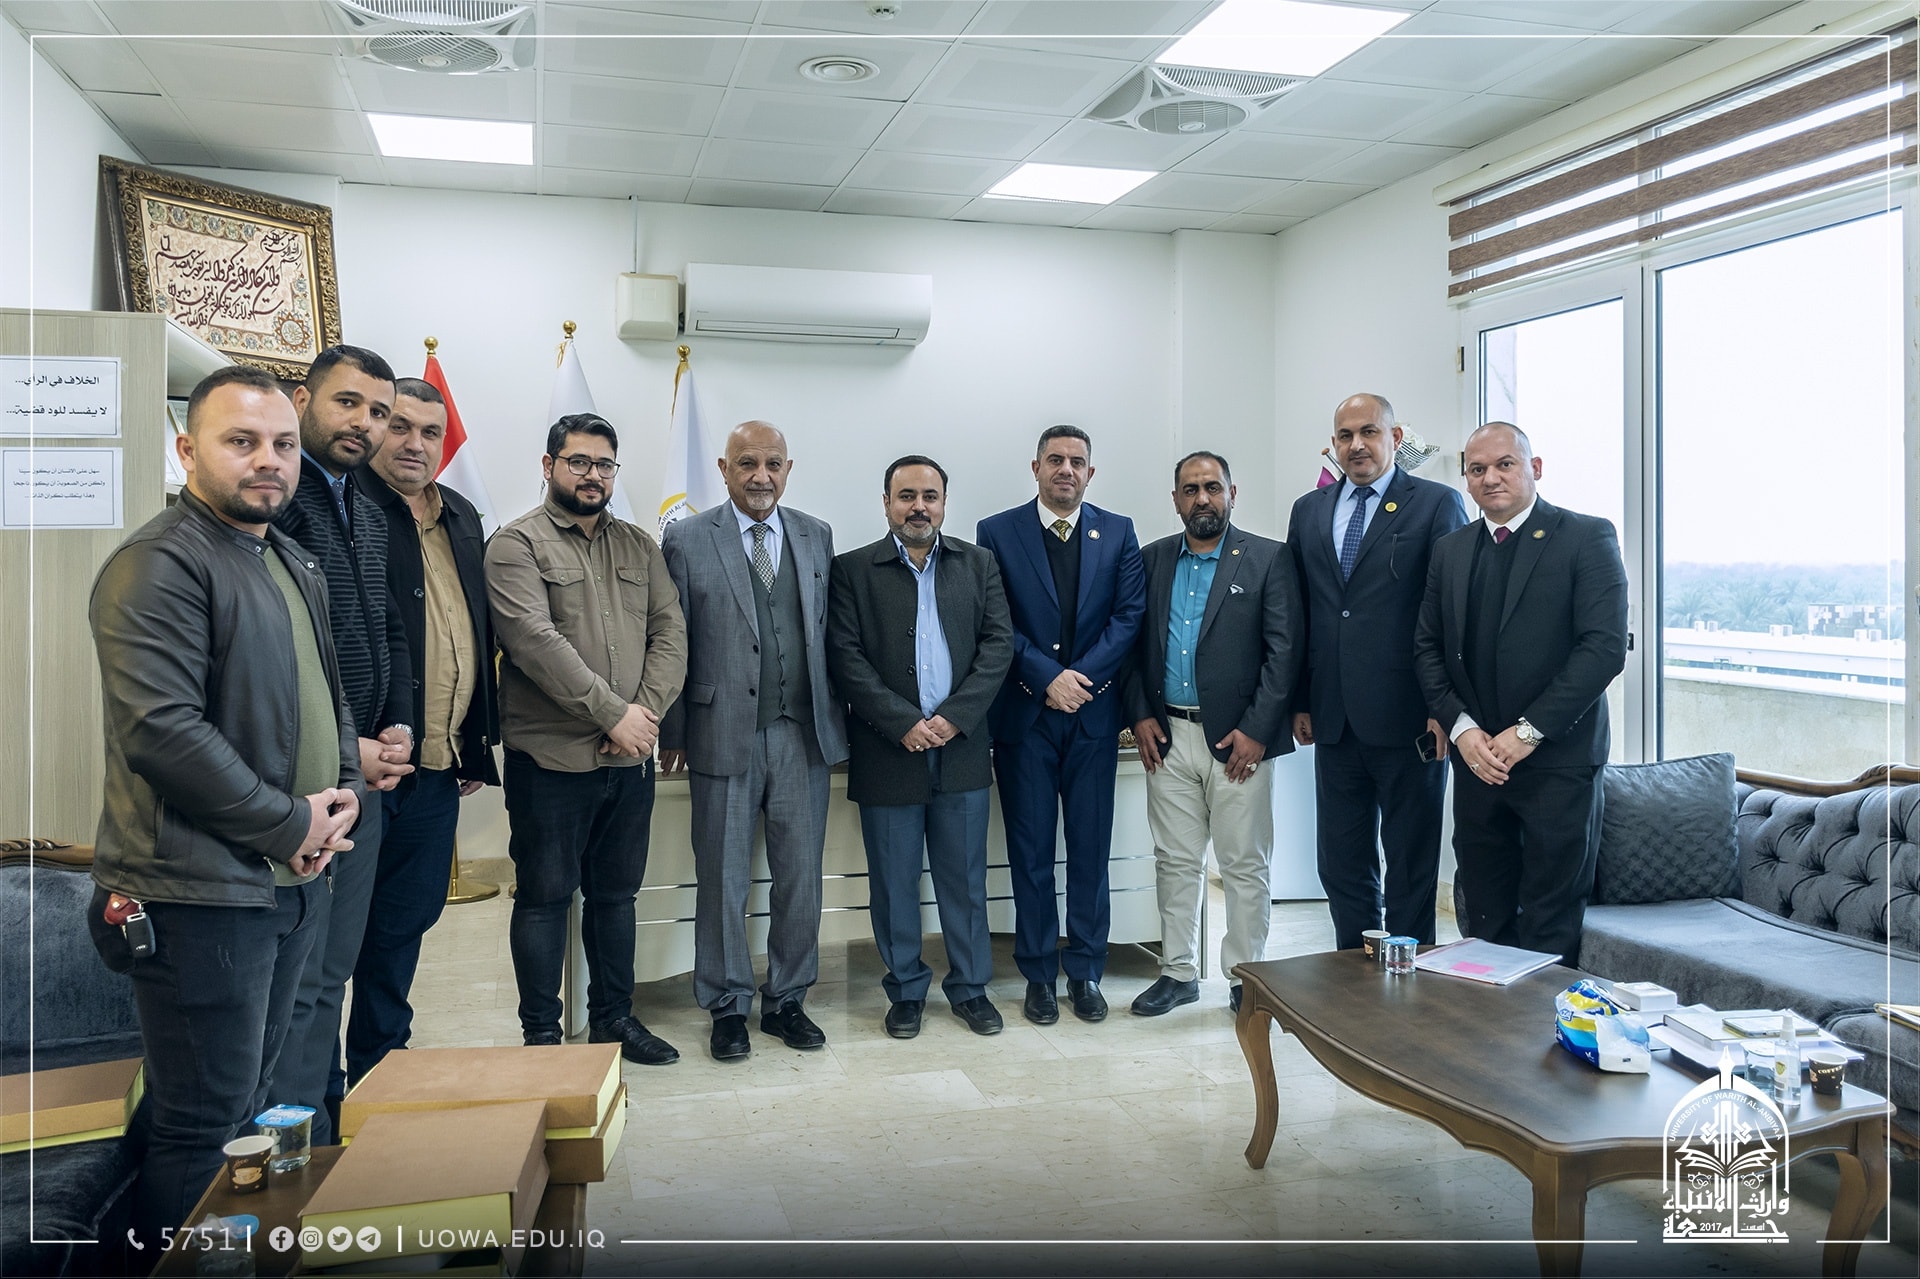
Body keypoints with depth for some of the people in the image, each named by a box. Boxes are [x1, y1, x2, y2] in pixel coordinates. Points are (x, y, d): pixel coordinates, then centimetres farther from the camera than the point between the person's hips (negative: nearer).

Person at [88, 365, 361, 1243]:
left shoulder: (294, 566, 14)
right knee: (204, 1123, 1)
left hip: (293, 877, 9)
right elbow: (161, 732, -25)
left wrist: (344, 793, 2)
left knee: (249, 1099, 21)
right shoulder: (158, 566, -15)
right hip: (202, 891, -9)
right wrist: (292, 824, -18)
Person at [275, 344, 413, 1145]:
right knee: (294, 982, -1)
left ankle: (331, 1131, 30)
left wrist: (398, 725, 6)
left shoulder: (368, 514, 15)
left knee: (332, 974, 17)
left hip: (362, 775, 8)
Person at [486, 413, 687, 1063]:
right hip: (551, 758, -5)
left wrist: (647, 711, -10)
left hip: (630, 755, 5)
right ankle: (541, 1034, 17)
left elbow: (670, 632, 6)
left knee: (616, 892, 15)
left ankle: (613, 1017, 28)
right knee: (545, 896, 5)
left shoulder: (639, 546, 13)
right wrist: (612, 712, -19)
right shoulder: (517, 544, -5)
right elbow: (536, 641, -17)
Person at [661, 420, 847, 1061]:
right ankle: (728, 1008, 23)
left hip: (803, 735, 3)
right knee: (723, 881, 7)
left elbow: (830, 633, 9)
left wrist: (836, 719, 4)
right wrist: (673, 733, -2)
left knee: (801, 877, 10)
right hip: (724, 736, -2)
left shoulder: (817, 536, 9)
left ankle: (787, 1000, 25)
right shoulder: (687, 538, 0)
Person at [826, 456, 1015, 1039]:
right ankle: (906, 990, 23)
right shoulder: (852, 570, 2)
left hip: (962, 747, 2)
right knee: (894, 882, 7)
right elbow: (846, 658, -6)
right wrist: (904, 724, -14)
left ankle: (970, 986, 24)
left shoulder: (979, 565, 9)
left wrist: (954, 717, -11)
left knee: (966, 877, 9)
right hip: (887, 751, -1)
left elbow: (998, 645, 1)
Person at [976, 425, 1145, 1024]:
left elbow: (1129, 614, 0)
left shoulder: (1117, 532, 8)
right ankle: (1039, 975, 15)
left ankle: (1086, 973, 18)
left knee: (1091, 848, 6)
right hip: (1024, 714, -1)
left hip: (1093, 712, 2)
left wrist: (1083, 676, -12)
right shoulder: (997, 532, 2)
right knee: (1030, 850, 5)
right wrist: (1048, 677, -13)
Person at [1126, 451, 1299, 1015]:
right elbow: (1135, 643, 12)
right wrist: (1140, 715, 0)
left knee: (1246, 866, 4)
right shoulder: (1153, 560, 10)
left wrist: (1257, 729, -12)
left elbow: (1284, 649, -6)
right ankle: (1178, 972, 22)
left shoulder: (1268, 559, -2)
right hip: (1167, 736, 4)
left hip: (1238, 738, -3)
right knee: (1175, 861, 11)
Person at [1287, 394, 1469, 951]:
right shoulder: (1308, 511, 13)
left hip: (1406, 718, -4)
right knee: (1341, 863, 12)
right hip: (1334, 718, 5)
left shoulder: (1437, 504, -1)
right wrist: (1301, 702, 9)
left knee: (1411, 861, 6)